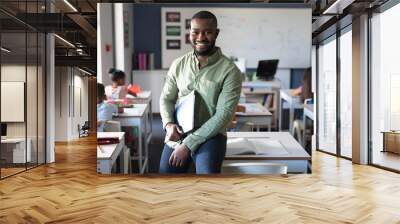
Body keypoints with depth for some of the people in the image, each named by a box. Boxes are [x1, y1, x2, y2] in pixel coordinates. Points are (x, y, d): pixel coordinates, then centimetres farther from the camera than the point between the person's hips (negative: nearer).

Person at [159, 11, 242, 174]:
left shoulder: (229, 70, -10)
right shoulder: (178, 65, 4)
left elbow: (223, 115, -15)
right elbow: (166, 98, 13)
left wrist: (188, 144, -17)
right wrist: (168, 124, -9)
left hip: (210, 135, -4)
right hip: (177, 134, 5)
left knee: (207, 172, -30)